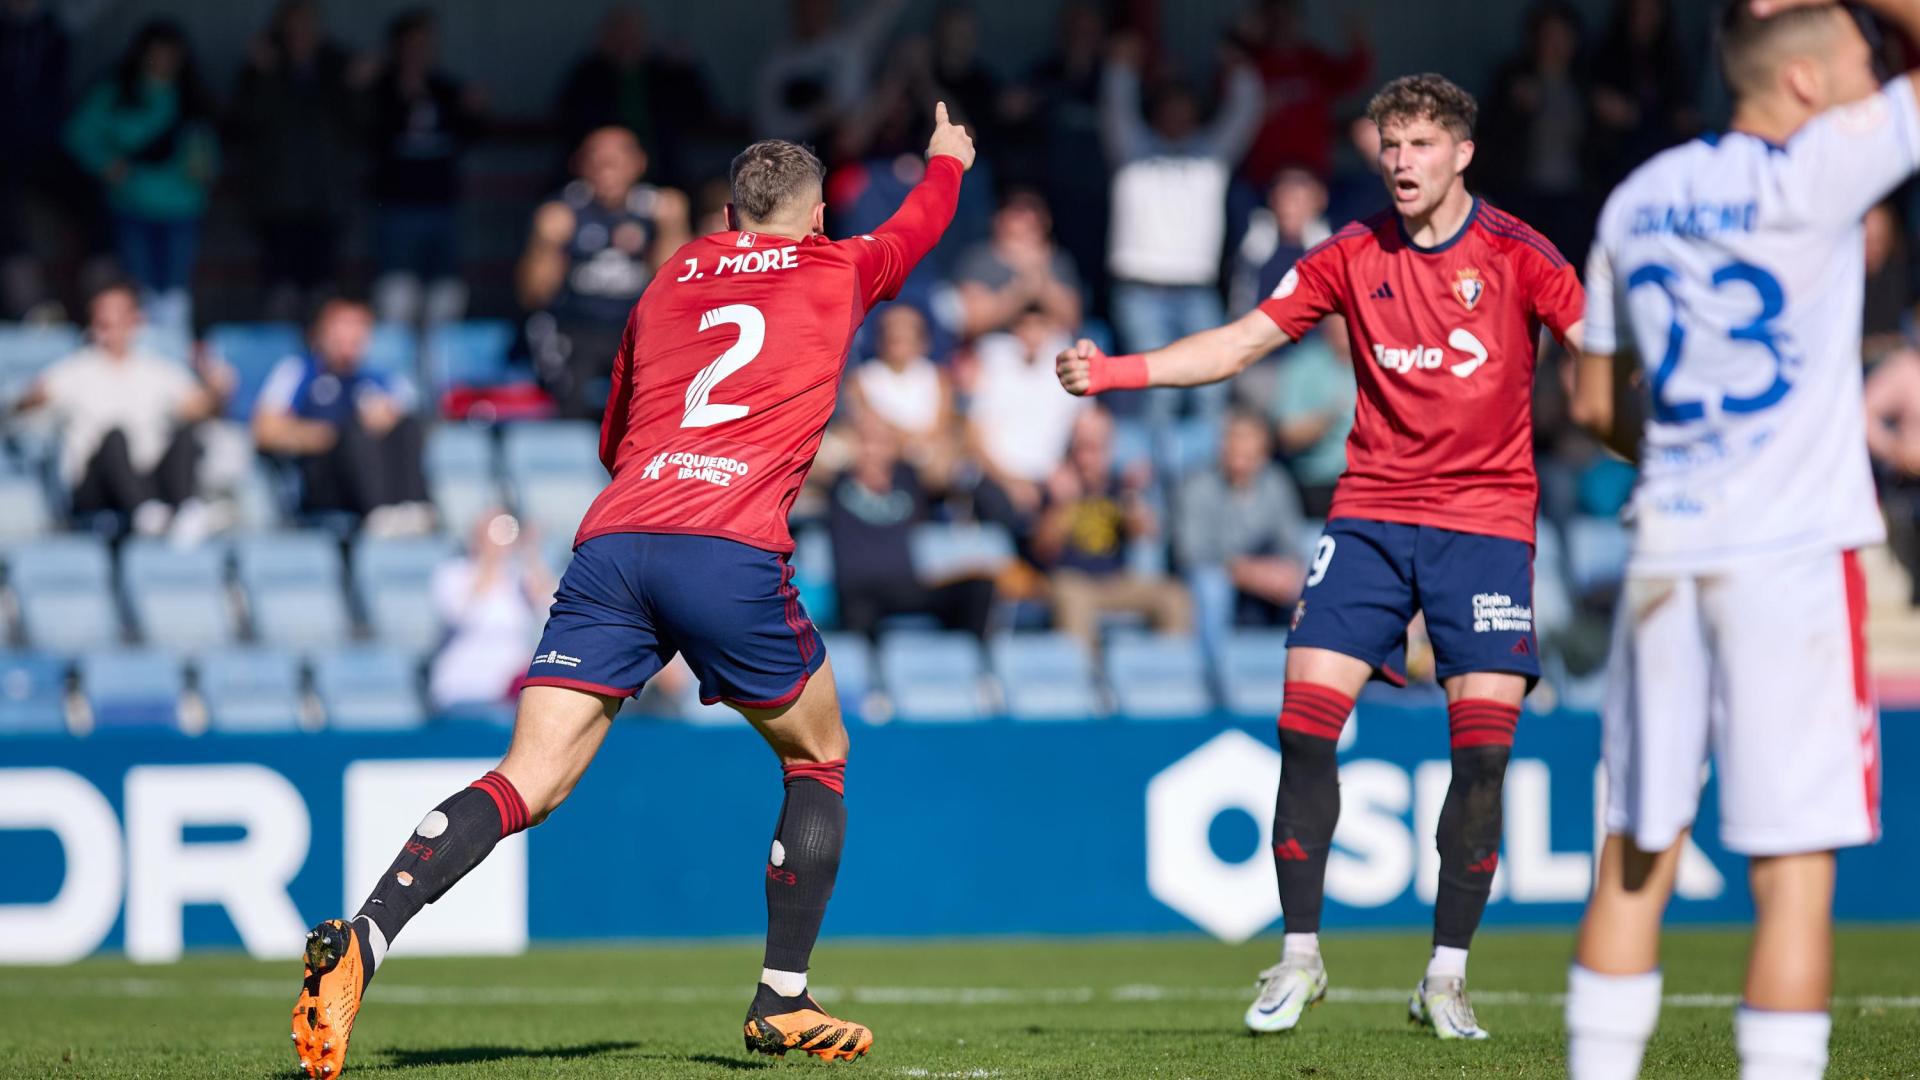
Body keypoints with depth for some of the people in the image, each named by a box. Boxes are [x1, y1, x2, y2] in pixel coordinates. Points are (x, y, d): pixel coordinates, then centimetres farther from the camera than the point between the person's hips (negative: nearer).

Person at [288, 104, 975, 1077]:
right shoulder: (836, 271, 18)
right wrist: (947, 160, 63)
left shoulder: (669, 282, 25)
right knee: (818, 760, 21)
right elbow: (919, 225, 43)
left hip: (611, 540, 3)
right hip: (733, 551, -3)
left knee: (528, 781, -5)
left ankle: (358, 945, -25)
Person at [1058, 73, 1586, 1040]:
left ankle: (1447, 975, 4)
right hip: (1371, 514, 2)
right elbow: (1238, 343, 5)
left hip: (1487, 517, -2)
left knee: (1483, 748, -8)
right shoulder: (1354, 256, 3)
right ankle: (1299, 956, 4)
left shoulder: (1514, 254, -4)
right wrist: (1115, 371, -5)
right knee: (1306, 720, -8)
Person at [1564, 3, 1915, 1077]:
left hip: (1666, 548, 6)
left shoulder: (1636, 200, 12)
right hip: (1794, 553, -6)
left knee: (1640, 849, 12)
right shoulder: (1812, 175, -8)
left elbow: (1595, 401, 19)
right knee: (1794, 865, -5)